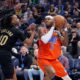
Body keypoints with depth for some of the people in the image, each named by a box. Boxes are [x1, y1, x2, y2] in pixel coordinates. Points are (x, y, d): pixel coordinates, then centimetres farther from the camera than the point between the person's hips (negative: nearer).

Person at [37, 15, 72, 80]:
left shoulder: (57, 32, 10)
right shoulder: (42, 29, -7)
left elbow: (65, 43, -1)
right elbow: (45, 40, -27)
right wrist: (52, 27, -23)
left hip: (54, 59, 6)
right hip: (43, 58, -6)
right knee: (52, 73, -33)